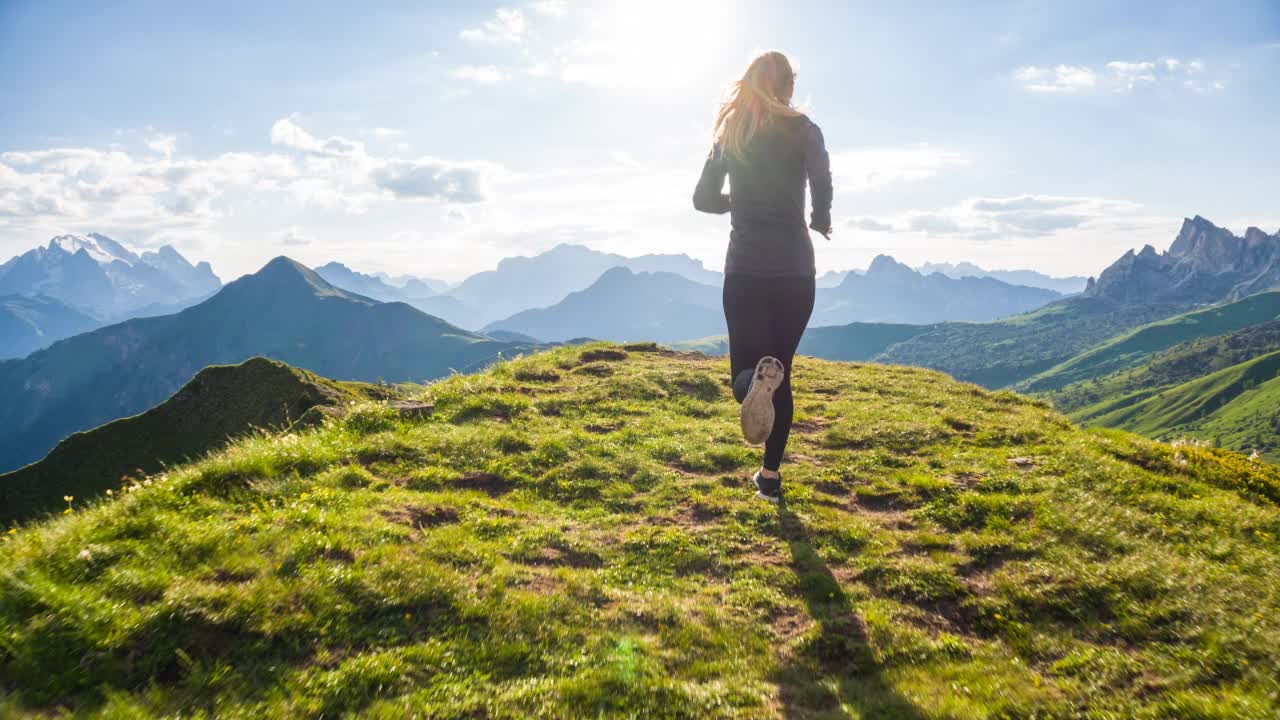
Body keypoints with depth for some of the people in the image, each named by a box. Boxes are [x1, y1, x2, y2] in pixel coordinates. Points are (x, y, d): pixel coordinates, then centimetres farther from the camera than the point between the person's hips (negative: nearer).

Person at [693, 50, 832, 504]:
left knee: (746, 373, 6)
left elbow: (703, 198, 9)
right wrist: (820, 221, 4)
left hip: (744, 268, 1)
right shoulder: (803, 130, 0)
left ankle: (758, 377, -32)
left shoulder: (730, 133, 8)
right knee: (781, 370, 13)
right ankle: (770, 475, 13)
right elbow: (822, 183, -16)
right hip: (795, 269, -1)